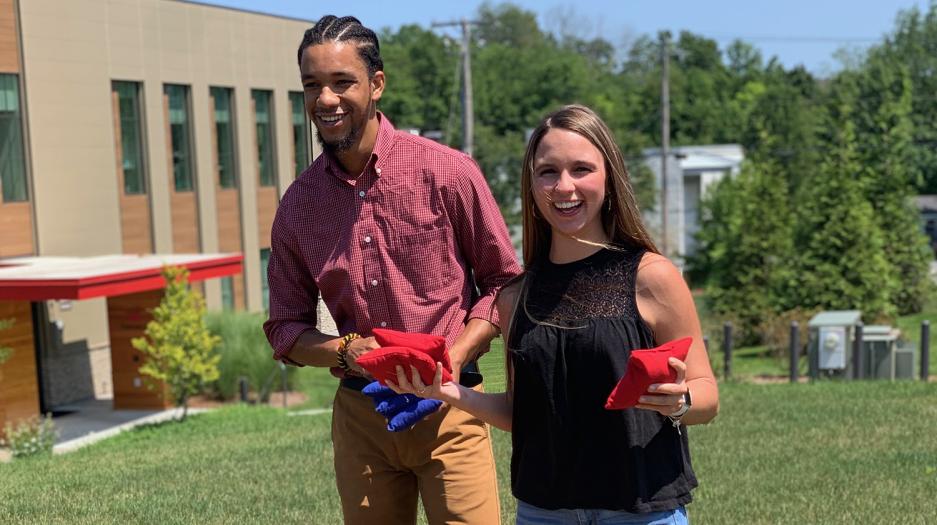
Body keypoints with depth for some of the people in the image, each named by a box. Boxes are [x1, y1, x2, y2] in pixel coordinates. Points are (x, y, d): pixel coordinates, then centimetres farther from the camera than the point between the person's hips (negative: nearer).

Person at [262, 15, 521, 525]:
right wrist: (348, 351, -10)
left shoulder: (447, 172, -8)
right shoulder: (297, 204, 3)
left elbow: (504, 281, 0)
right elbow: (285, 326, 10)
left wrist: (454, 358, -14)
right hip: (358, 418, 3)